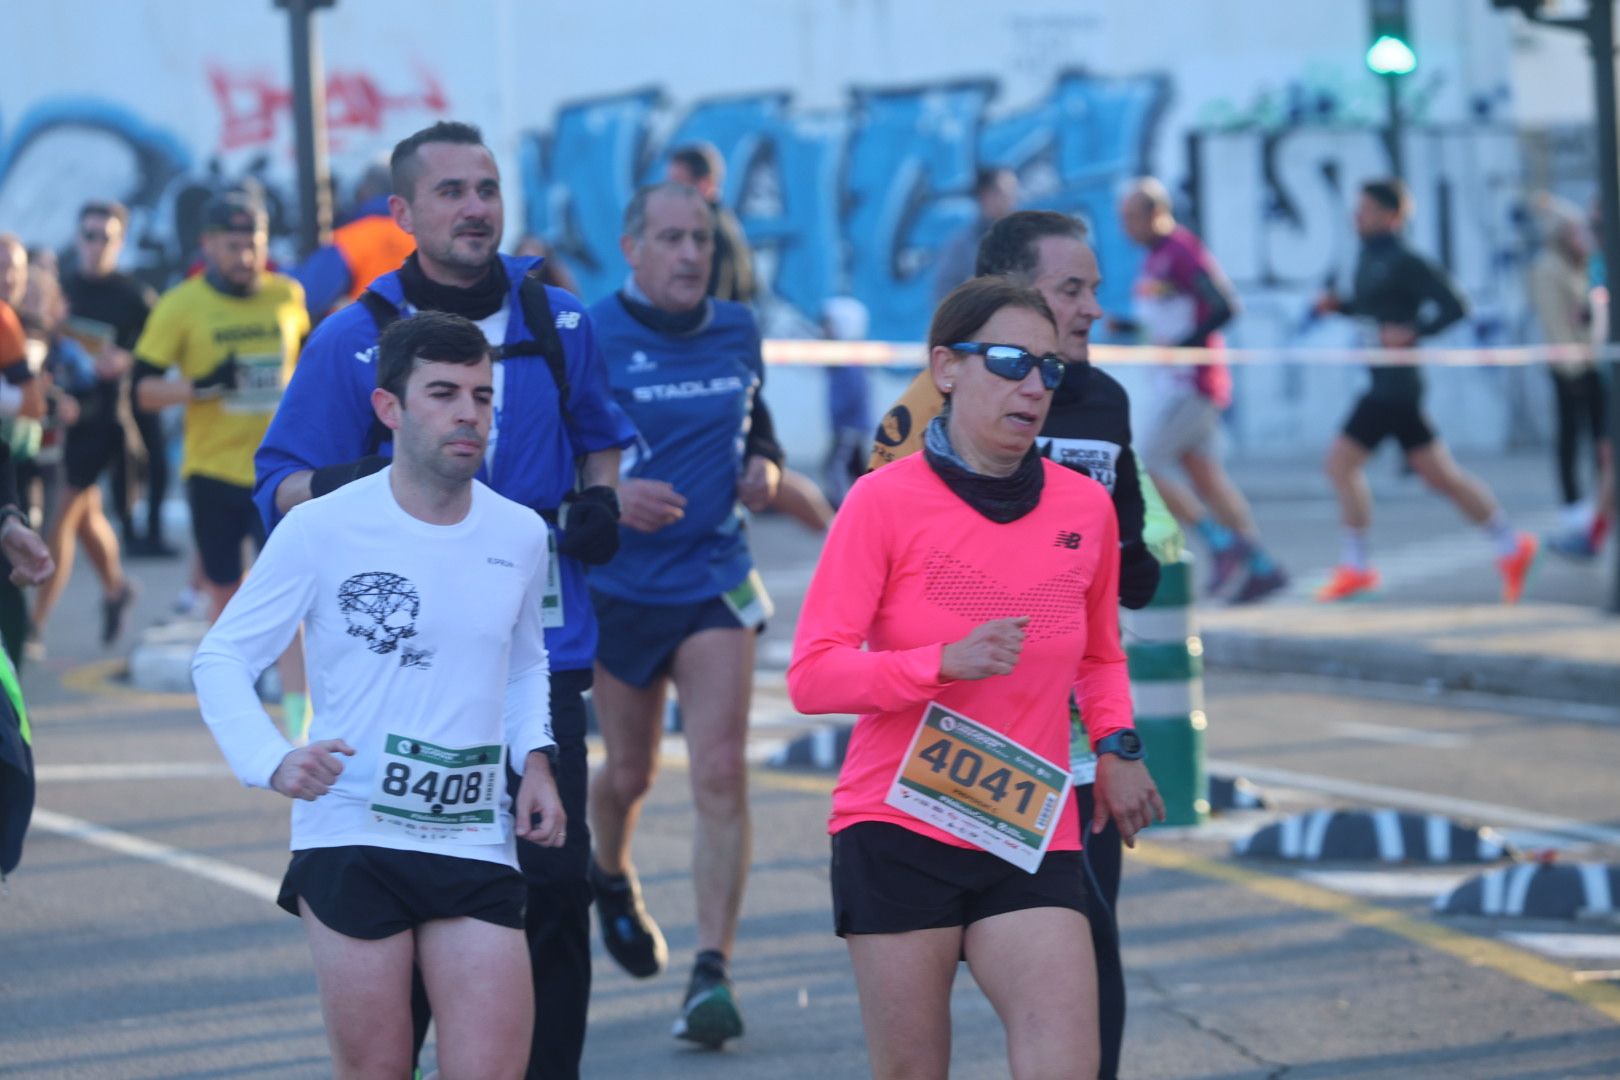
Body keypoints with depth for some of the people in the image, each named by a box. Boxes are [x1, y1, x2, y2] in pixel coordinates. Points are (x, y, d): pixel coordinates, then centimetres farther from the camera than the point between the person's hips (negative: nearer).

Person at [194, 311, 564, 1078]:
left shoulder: (520, 537, 7)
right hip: (349, 838, -3)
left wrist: (534, 757, 8)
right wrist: (272, 762, -18)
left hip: (476, 844, 3)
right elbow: (220, 658, -2)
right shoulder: (324, 530, -5)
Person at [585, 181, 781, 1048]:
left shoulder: (736, 332, 6)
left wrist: (764, 466, 1)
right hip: (620, 586, -2)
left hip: (716, 581, 2)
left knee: (721, 773, -11)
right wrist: (607, 494, -26)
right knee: (630, 774, 13)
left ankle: (713, 974, -11)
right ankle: (609, 877, 48)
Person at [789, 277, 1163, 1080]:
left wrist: (1116, 743, 5)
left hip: (1033, 843, 3)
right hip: (898, 832, -3)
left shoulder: (1085, 509, 7)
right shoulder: (885, 501, -5)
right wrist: (946, 663, -23)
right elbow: (812, 675, -9)